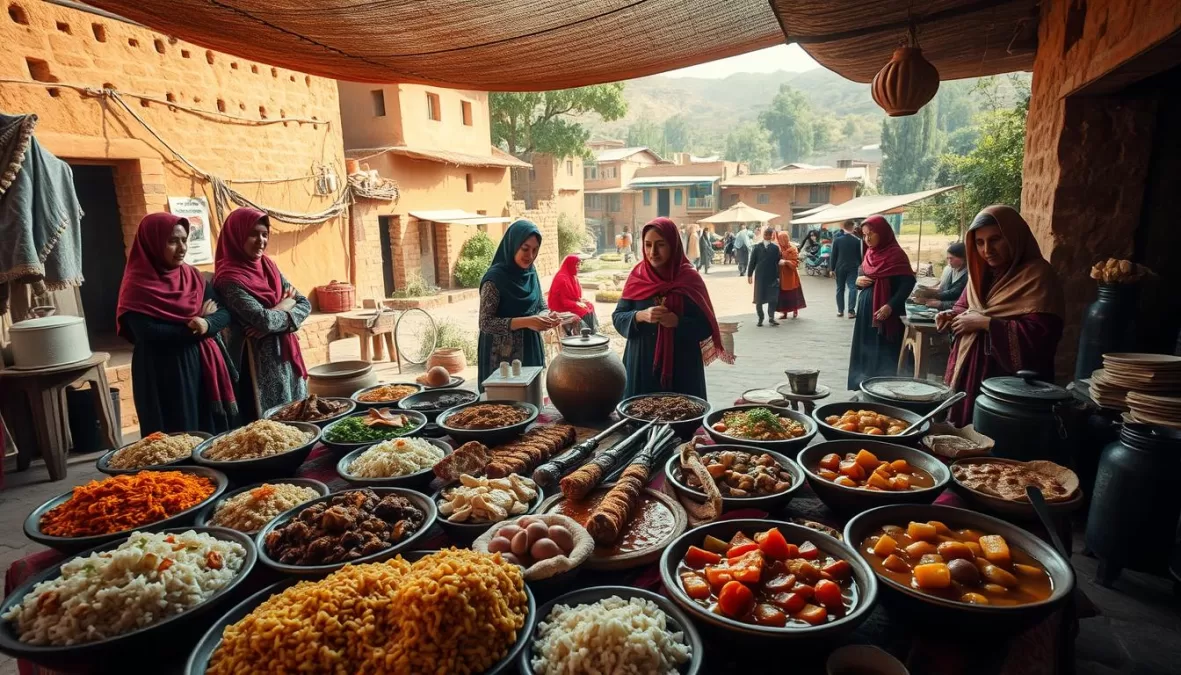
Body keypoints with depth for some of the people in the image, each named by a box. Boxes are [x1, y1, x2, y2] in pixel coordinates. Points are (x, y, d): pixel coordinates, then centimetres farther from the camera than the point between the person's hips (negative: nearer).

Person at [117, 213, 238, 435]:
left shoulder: (193, 275, 9)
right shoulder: (137, 286, -8)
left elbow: (224, 313, 3)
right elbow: (148, 334, -19)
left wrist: (207, 324, -17)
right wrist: (194, 326, -10)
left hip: (203, 367, 6)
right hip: (164, 376, -5)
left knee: (215, 432, 9)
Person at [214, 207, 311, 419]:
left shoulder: (269, 266, 8)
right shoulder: (229, 279, -14)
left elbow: (304, 304, 3)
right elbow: (264, 319, -24)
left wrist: (273, 320, -13)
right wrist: (286, 304, -5)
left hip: (285, 357, 7)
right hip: (259, 362, -7)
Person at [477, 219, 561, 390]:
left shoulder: (531, 272, 4)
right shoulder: (495, 278, -15)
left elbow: (541, 307, 12)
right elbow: (485, 323, -18)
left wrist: (547, 315, -11)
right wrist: (525, 321, -27)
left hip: (530, 351, 6)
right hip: (504, 356, -6)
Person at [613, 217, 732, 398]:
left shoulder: (690, 279, -5)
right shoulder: (637, 276, 3)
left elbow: (706, 327, -5)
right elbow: (617, 318, 2)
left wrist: (677, 322, -22)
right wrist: (641, 316, -17)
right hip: (641, 365, 2)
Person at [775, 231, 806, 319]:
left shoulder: (792, 249, -12)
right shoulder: (779, 248, 4)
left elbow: (795, 263, -15)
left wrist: (785, 262, -29)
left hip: (790, 276, -5)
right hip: (781, 276, 5)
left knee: (793, 294, 5)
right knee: (782, 295, 4)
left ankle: (795, 311, 21)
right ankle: (784, 313, 12)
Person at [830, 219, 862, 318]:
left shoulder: (837, 240, -2)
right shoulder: (857, 240, -4)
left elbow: (833, 255, -1)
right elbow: (859, 255, 4)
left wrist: (832, 269, 6)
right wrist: (860, 264, 22)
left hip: (840, 268, 2)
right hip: (852, 268, -2)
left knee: (840, 289, 11)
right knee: (852, 288, -3)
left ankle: (840, 310, 14)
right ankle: (851, 311, -11)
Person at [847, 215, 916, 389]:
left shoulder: (896, 254, -10)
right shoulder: (869, 253, 12)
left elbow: (908, 283, -16)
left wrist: (891, 306, -27)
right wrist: (858, 280, -2)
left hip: (884, 312, -7)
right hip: (865, 309, 8)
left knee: (883, 354, -4)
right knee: (865, 350, 11)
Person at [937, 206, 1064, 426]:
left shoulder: (1039, 276, -14)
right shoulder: (983, 271, 10)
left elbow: (1040, 335, -24)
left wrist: (985, 322, -21)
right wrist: (952, 316, 1)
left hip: (1011, 382, -7)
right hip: (969, 372, 7)